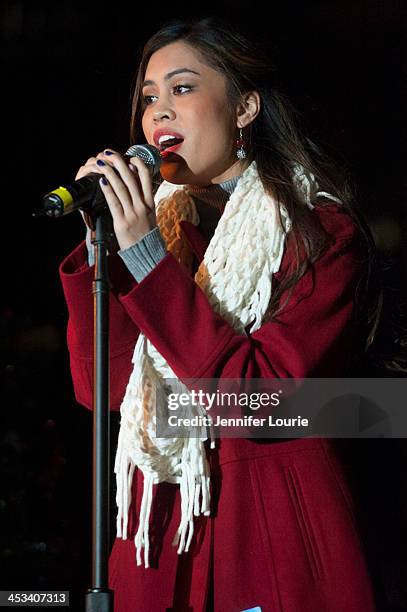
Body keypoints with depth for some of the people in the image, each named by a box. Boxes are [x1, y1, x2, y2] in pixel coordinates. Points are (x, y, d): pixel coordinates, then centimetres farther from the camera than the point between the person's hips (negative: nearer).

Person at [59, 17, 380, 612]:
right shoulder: (164, 223, 7)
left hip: (277, 530, -5)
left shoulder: (323, 231, -9)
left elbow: (257, 396, -21)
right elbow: (101, 389, -1)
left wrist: (146, 256, -21)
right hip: (158, 532, 5)